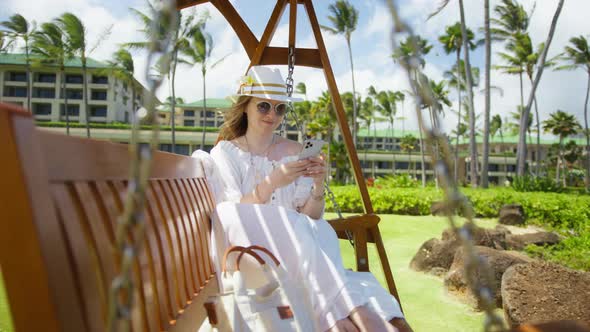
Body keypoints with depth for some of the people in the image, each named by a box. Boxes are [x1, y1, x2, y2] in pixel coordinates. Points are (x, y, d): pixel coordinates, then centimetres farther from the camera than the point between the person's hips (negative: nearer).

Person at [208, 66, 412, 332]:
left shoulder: (295, 152, 11)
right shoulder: (225, 153, 3)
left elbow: (310, 218, 5)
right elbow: (229, 215, -11)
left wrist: (318, 186, -15)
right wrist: (271, 183, -25)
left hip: (296, 251, 2)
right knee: (288, 223, -33)